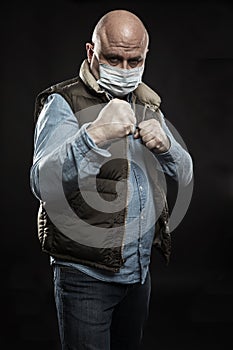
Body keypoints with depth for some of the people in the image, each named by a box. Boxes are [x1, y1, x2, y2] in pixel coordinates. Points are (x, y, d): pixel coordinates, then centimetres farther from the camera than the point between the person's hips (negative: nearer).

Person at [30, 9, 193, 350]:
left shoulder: (148, 104, 10)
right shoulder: (63, 103, -11)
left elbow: (184, 175, 11)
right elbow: (43, 184, -27)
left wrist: (165, 146, -11)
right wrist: (94, 136, -41)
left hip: (139, 271, 7)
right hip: (86, 274, -6)